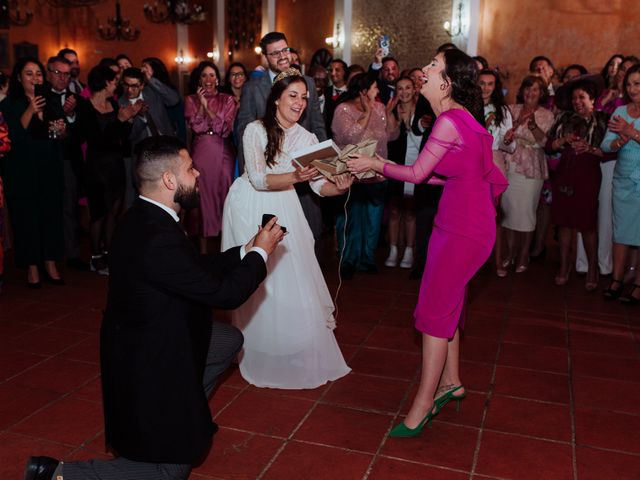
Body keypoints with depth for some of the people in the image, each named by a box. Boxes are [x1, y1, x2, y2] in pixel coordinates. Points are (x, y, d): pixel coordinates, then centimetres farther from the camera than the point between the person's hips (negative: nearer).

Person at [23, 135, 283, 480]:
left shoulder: (145, 218, -3)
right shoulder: (158, 239, -34)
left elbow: (198, 268, 9)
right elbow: (225, 292, -24)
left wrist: (245, 251, 8)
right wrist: (260, 252, -10)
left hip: (148, 339, 10)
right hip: (150, 364, -10)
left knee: (230, 340, 23)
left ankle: (186, 414, 29)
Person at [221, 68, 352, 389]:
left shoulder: (307, 139, 0)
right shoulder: (256, 130, -12)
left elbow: (320, 185, -6)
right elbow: (258, 179, -20)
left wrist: (339, 187, -28)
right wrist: (294, 176, -35)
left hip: (283, 211, 4)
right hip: (250, 209, -3)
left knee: (292, 276, 5)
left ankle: (299, 353, 23)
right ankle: (261, 349, 22)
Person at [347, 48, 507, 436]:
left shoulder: (450, 121, -20)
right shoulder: (463, 118, 9)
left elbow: (417, 174, -14)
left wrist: (376, 164, 1)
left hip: (463, 230, -10)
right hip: (463, 223, 10)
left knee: (436, 311, -3)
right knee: (447, 304, 17)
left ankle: (423, 404, 7)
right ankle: (451, 381, 33)